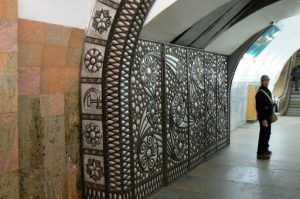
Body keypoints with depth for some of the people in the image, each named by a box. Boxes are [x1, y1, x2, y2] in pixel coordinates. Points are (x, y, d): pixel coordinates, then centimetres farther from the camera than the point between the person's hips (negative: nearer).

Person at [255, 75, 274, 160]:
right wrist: (263, 119, -26)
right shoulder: (260, 93, -18)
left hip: (268, 116, 10)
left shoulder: (267, 91, 13)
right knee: (263, 134, -6)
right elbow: (259, 107, -23)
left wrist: (271, 113, 18)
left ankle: (265, 149, 32)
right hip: (263, 117, -10)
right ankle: (260, 153, 0)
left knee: (267, 133, 18)